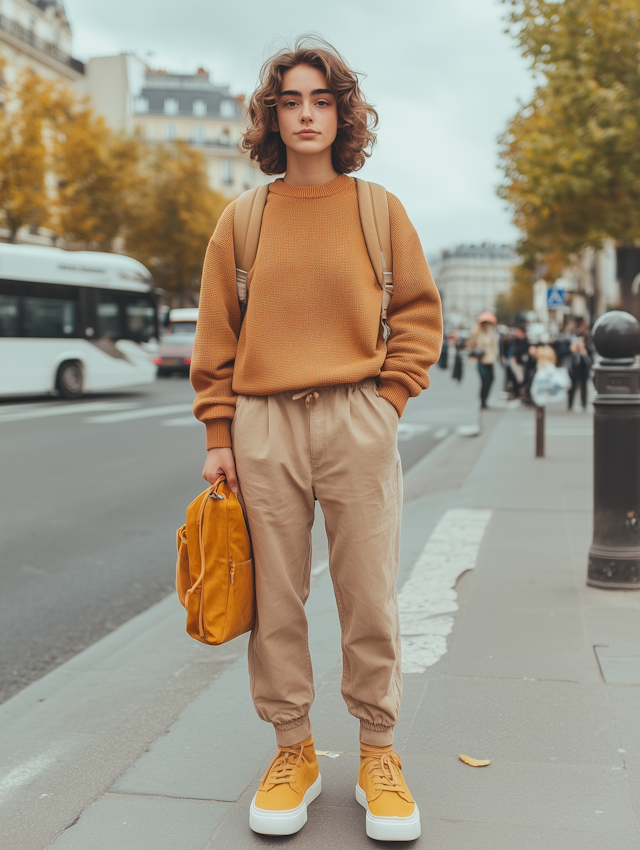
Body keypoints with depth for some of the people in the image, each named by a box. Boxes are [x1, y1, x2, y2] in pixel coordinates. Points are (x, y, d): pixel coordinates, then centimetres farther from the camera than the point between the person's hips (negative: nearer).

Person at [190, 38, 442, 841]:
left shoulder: (379, 209, 6)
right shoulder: (241, 219, 8)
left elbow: (419, 313, 9)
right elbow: (215, 337, 8)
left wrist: (387, 397, -2)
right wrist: (219, 435, 4)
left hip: (357, 422, -1)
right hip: (263, 428, 1)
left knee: (369, 600, 4)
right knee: (276, 600, 7)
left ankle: (378, 751, 21)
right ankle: (293, 748, 23)